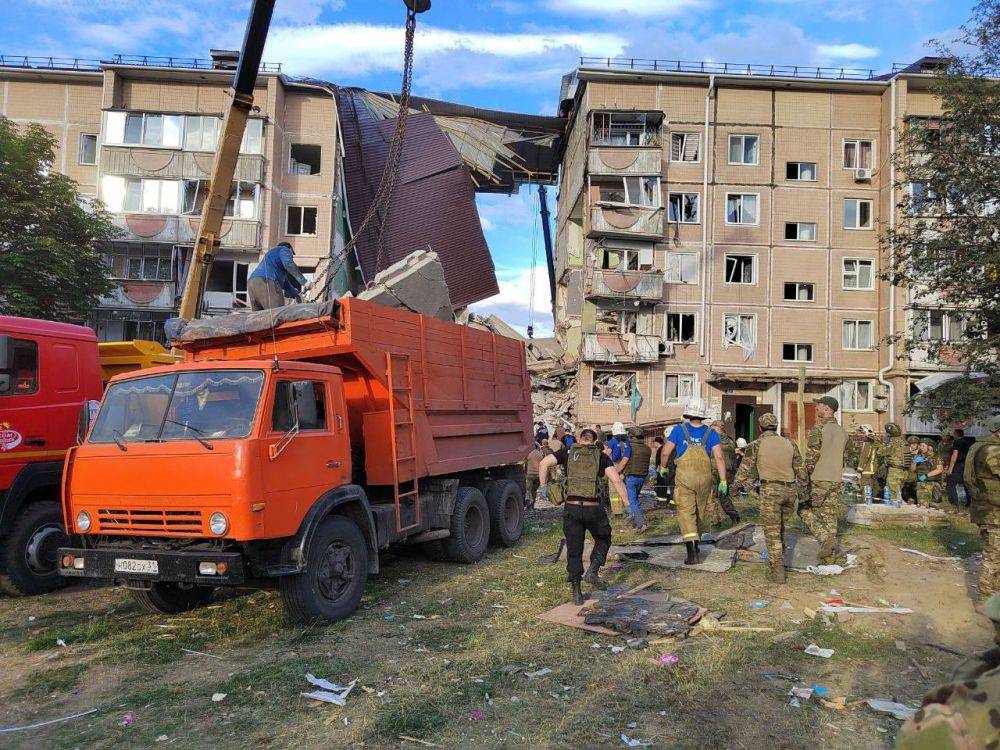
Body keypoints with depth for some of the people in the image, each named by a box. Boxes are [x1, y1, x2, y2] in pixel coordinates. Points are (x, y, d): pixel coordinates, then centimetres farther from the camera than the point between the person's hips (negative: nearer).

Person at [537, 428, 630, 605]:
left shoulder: (568, 453, 10)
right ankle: (592, 570, 6)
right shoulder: (601, 456, 7)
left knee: (574, 550, 11)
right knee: (603, 540, 25)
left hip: (571, 508, 1)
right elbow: (616, 480, -6)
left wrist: (543, 486, 9)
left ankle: (576, 592, 9)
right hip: (594, 509, -1)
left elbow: (543, 463, -1)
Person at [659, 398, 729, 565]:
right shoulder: (711, 433, -1)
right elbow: (719, 457, -7)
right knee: (700, 512, 20)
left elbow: (666, 452, -6)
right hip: (704, 478, 3)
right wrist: (723, 481, -3)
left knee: (685, 512, -2)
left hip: (684, 478, -2)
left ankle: (692, 551, -16)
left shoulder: (679, 429, -6)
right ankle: (695, 543, 35)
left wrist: (663, 467, 13)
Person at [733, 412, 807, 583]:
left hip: (770, 490, -4)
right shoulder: (790, 444, 11)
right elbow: (800, 470, 17)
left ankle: (777, 572, -2)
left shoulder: (755, 445, -1)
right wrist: (804, 487, 30)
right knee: (780, 526, 24)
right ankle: (779, 558, 31)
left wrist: (735, 486, 16)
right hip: (790, 490, 4)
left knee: (772, 531, 1)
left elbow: (744, 470, 2)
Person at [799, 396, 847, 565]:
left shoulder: (818, 429, -14)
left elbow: (811, 457, -16)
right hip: (837, 481, 6)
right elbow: (841, 457, 15)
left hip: (819, 480, -6)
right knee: (830, 516, 10)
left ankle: (825, 538, -10)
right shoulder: (842, 432, 9)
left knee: (805, 510, 7)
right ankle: (828, 557, 13)